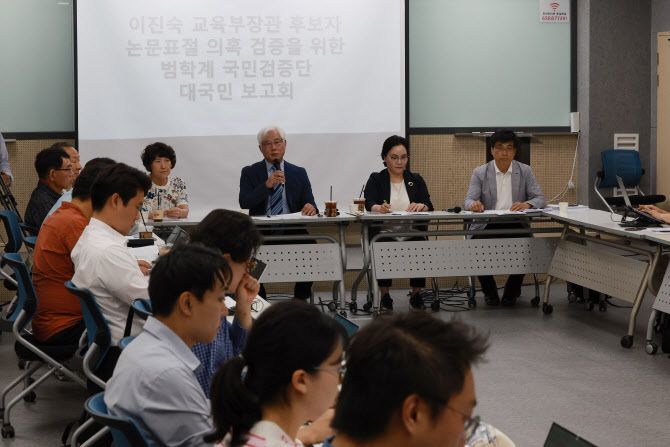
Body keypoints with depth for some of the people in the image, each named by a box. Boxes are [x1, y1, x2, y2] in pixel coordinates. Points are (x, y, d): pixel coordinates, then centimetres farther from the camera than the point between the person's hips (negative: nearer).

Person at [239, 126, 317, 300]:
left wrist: (311, 207, -17)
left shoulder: (299, 173, 15)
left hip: (292, 230, 1)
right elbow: (244, 203, -4)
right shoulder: (250, 173, 9)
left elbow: (309, 202, 9)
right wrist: (267, 185, -18)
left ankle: (300, 302, -12)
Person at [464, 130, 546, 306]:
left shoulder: (525, 171, 6)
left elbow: (540, 199, 1)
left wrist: (527, 204, -23)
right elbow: (469, 201, -4)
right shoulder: (480, 172, 4)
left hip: (516, 226, 0)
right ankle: (490, 291, 3)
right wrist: (474, 204, -30)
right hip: (487, 226, 0)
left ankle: (512, 291, 3)